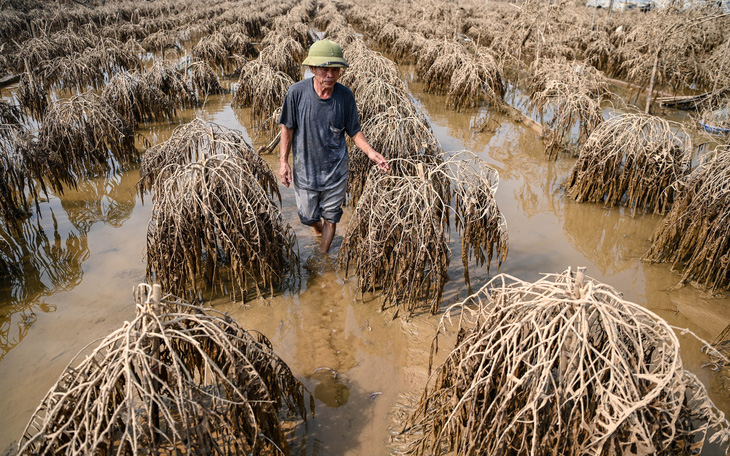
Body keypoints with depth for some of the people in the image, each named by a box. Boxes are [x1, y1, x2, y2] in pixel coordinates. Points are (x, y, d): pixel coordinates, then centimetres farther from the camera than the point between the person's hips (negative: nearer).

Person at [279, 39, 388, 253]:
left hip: (336, 170, 0)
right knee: (309, 217, 14)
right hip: (305, 169, 0)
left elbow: (354, 131, -2)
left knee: (330, 218, 13)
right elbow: (288, 128, -4)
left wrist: (370, 152, -18)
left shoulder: (345, 96, -11)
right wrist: (283, 161, -5)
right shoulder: (297, 92, -15)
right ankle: (318, 227, 53)